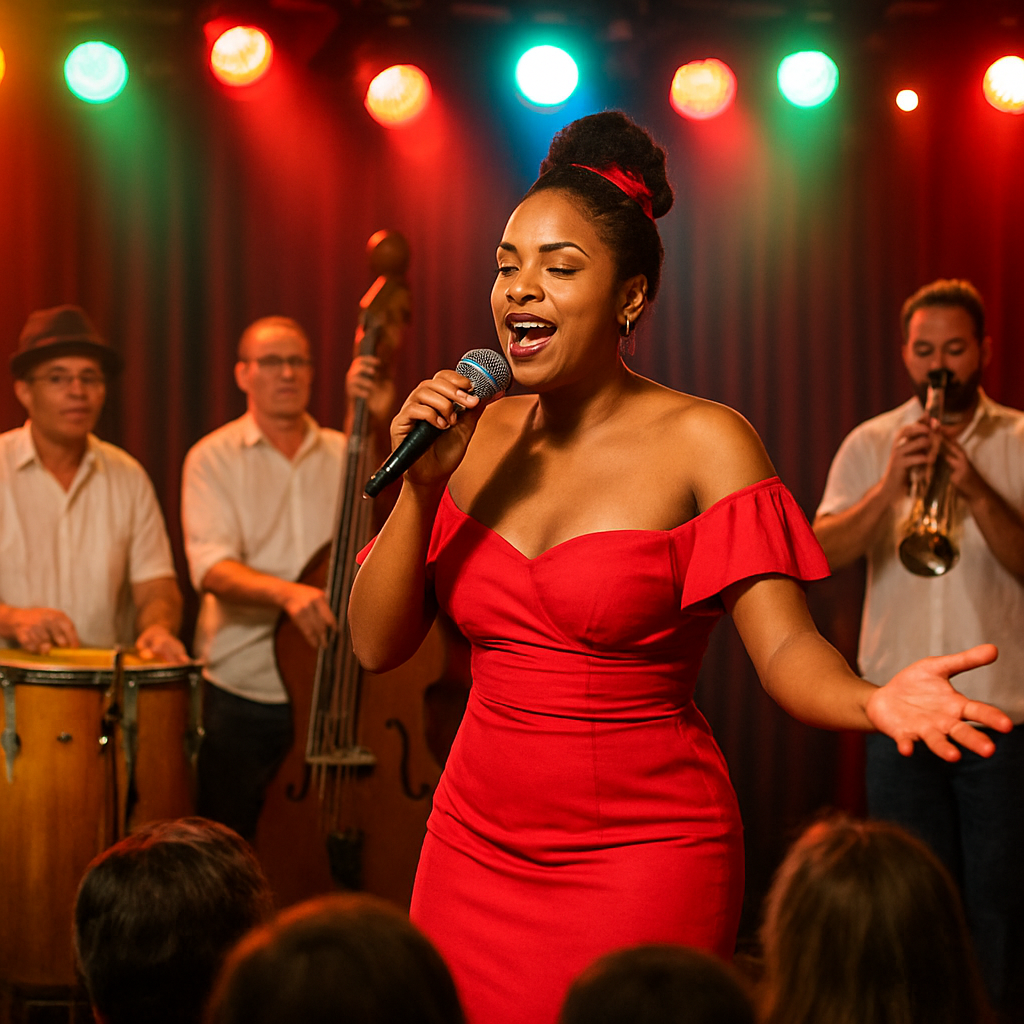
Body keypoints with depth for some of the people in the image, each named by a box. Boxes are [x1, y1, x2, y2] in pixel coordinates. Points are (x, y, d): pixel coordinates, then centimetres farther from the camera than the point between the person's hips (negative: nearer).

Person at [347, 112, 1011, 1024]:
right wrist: (423, 485, -10)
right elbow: (377, 643, 2)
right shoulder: (475, 437, 5)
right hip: (476, 840, 4)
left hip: (642, 847, -4)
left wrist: (872, 702, -37)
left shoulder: (701, 442, -8)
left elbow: (784, 646, -16)